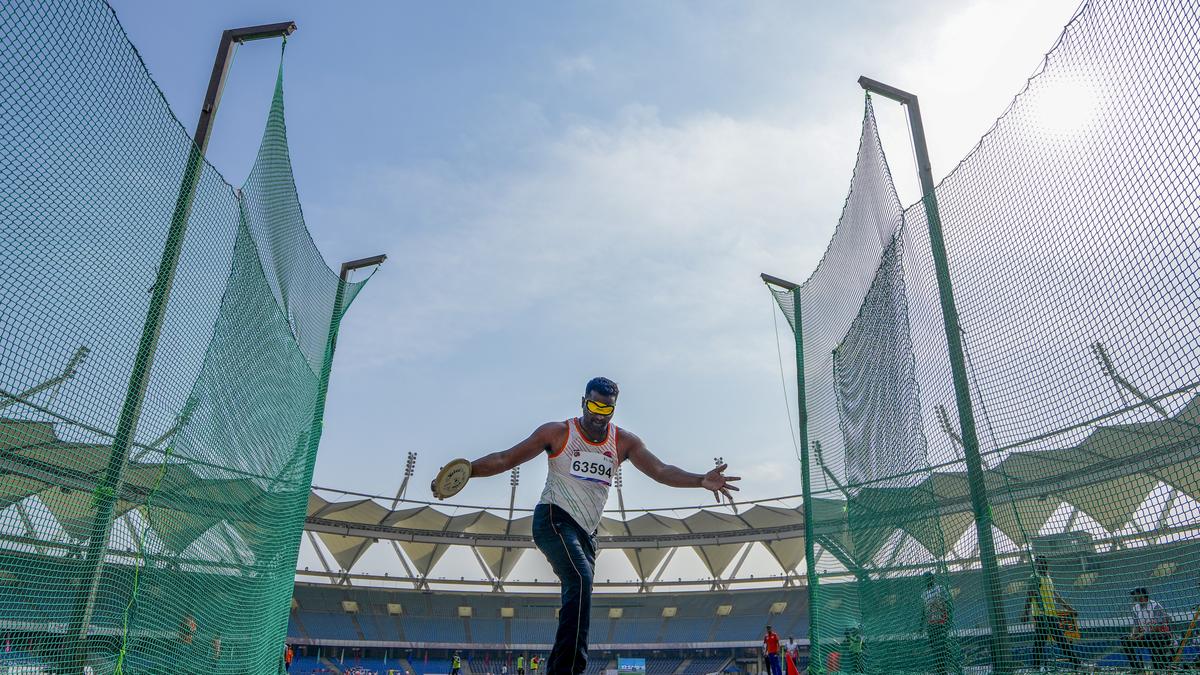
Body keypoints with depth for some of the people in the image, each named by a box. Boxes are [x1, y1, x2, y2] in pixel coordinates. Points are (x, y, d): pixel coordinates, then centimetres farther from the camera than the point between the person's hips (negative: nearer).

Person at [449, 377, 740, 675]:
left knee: (578, 593, 5)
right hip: (554, 518, -6)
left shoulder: (623, 442, 6)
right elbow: (506, 458, -4)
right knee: (581, 580, -28)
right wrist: (466, 471, -18)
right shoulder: (557, 432, -3)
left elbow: (660, 470, -5)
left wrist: (701, 481, -21)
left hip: (586, 532, 6)